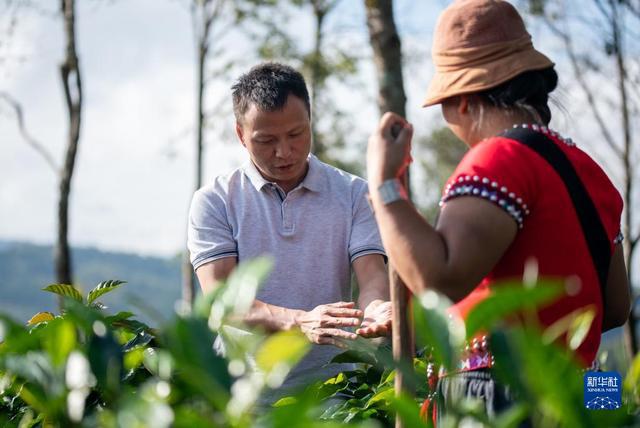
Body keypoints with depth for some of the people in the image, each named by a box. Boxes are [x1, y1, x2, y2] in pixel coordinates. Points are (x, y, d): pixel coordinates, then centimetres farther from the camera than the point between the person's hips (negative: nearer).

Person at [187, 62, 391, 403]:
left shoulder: (353, 194, 12)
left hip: (330, 382, 1)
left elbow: (372, 278, 2)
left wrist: (376, 309, -23)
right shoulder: (214, 202, 6)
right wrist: (300, 322, -23)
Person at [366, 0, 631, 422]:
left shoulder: (500, 159, -14)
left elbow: (438, 279, -28)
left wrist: (384, 183, -16)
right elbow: (615, 308, 18)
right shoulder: (589, 168, 13)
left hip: (495, 401, -9)